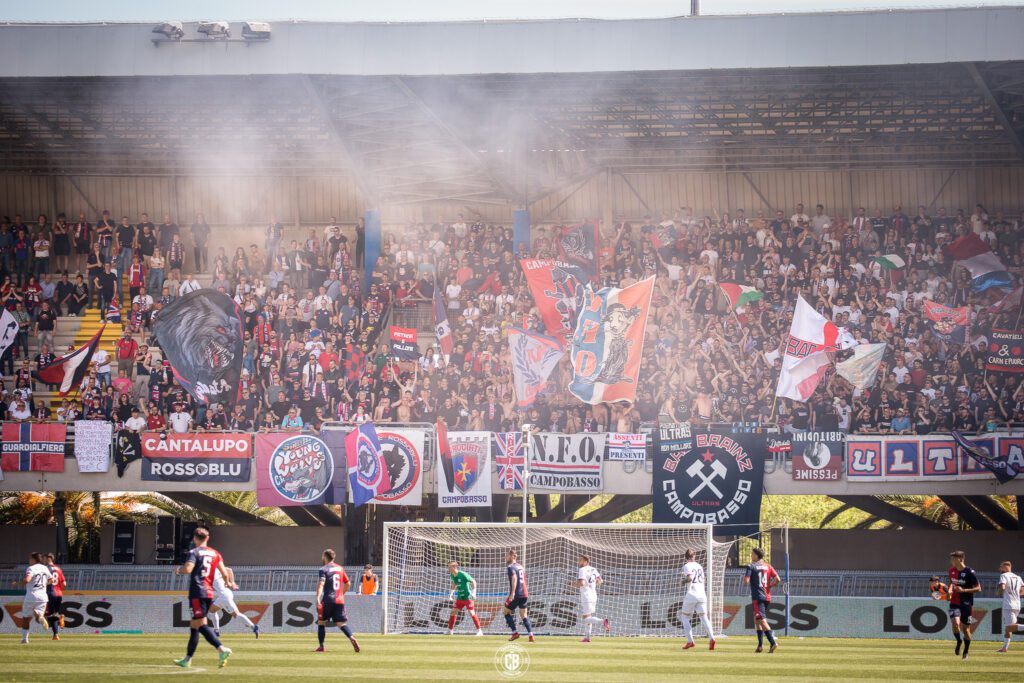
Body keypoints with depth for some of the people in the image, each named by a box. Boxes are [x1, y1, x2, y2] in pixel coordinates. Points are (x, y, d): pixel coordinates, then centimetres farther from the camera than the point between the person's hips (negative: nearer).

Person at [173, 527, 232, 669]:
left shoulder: (194, 552, -5)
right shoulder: (215, 554, 13)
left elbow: (187, 569, -20)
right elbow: (225, 573, 7)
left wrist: (179, 570, 2)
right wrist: (227, 583, 28)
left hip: (197, 592, -7)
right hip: (209, 593, 7)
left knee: (201, 625, -14)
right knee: (194, 625, 16)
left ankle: (222, 649, -32)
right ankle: (187, 659, 21)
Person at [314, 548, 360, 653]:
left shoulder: (324, 569, -4)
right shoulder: (340, 568, 14)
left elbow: (321, 584, -19)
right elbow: (348, 583, 19)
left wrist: (318, 598, -28)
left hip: (328, 600, -5)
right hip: (339, 600, 5)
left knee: (321, 622, 10)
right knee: (341, 623, 4)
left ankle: (321, 647, 9)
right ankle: (351, 638, -23)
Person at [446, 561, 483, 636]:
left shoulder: (463, 574, -18)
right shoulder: (452, 576, 3)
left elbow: (473, 581, -13)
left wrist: (473, 593, -19)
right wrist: (451, 593, 14)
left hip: (467, 597, -7)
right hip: (459, 598, 7)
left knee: (472, 613, -11)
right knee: (453, 612, 3)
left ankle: (479, 631, -6)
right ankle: (450, 630, 14)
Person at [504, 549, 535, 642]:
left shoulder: (510, 567, -7)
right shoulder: (520, 566, 18)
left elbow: (514, 578, -23)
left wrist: (512, 593, -30)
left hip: (516, 595, -7)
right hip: (524, 594, 7)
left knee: (507, 612, 11)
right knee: (524, 616, 7)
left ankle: (515, 633, 4)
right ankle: (531, 635, -9)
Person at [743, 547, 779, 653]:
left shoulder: (751, 566, -6)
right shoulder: (768, 566, 11)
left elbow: (746, 581, -13)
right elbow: (777, 579, 1)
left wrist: (744, 578, 9)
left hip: (757, 597, -7)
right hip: (767, 596, 7)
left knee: (762, 620, -12)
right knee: (757, 620, 20)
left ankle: (773, 643, -26)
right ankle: (760, 644, 17)